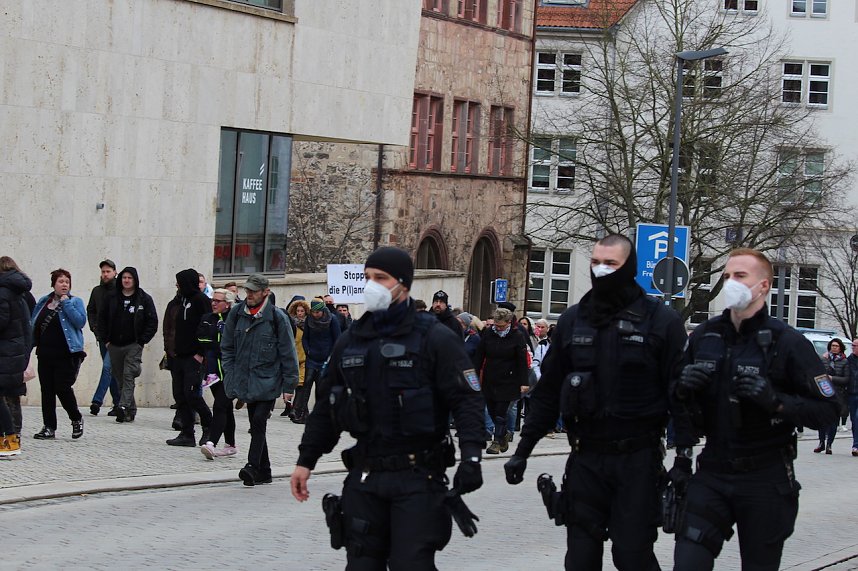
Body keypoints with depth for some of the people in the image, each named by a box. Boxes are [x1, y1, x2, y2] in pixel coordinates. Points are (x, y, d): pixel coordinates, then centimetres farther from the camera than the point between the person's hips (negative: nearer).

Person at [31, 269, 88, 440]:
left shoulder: (75, 302, 0)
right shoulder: (43, 302, 12)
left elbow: (80, 321, -16)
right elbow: (33, 325, 18)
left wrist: (66, 303, -15)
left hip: (67, 354, -5)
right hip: (45, 354, 5)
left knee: (63, 388, -10)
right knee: (47, 390, 5)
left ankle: (76, 419, 13)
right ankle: (49, 428, 11)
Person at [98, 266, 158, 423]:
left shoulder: (144, 299, 0)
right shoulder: (111, 297, 7)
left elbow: (152, 322, 0)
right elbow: (102, 318, 12)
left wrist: (141, 341, -6)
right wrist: (106, 339, 4)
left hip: (134, 345, -4)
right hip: (114, 345, 4)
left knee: (128, 376, -16)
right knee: (120, 379, 7)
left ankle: (124, 407, -26)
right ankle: (131, 410, 15)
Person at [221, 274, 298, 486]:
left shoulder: (277, 317, -7)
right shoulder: (237, 313, 5)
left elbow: (288, 353, -4)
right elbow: (227, 347, 14)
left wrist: (289, 385, -6)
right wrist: (231, 375, 6)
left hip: (268, 381, -5)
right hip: (245, 380, 5)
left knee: (258, 421, -17)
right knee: (255, 425, 8)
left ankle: (252, 467, -21)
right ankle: (264, 472, 15)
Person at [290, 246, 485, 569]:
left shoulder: (435, 339, -5)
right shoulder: (350, 342, 12)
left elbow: (467, 400, -9)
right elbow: (327, 407, 19)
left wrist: (471, 456, -22)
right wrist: (306, 460, 15)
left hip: (417, 479, -5)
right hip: (365, 476, 5)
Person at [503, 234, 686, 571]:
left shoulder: (661, 322, -4)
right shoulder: (572, 321, 8)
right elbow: (548, 391, 12)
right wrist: (523, 450, 10)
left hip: (638, 459, -4)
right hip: (585, 459, 4)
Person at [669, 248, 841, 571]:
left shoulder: (788, 343, -9)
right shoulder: (704, 336, 6)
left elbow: (829, 410, -10)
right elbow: (678, 397, 19)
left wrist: (777, 400, -25)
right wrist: (682, 386, -5)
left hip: (765, 481, -3)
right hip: (712, 474, 4)